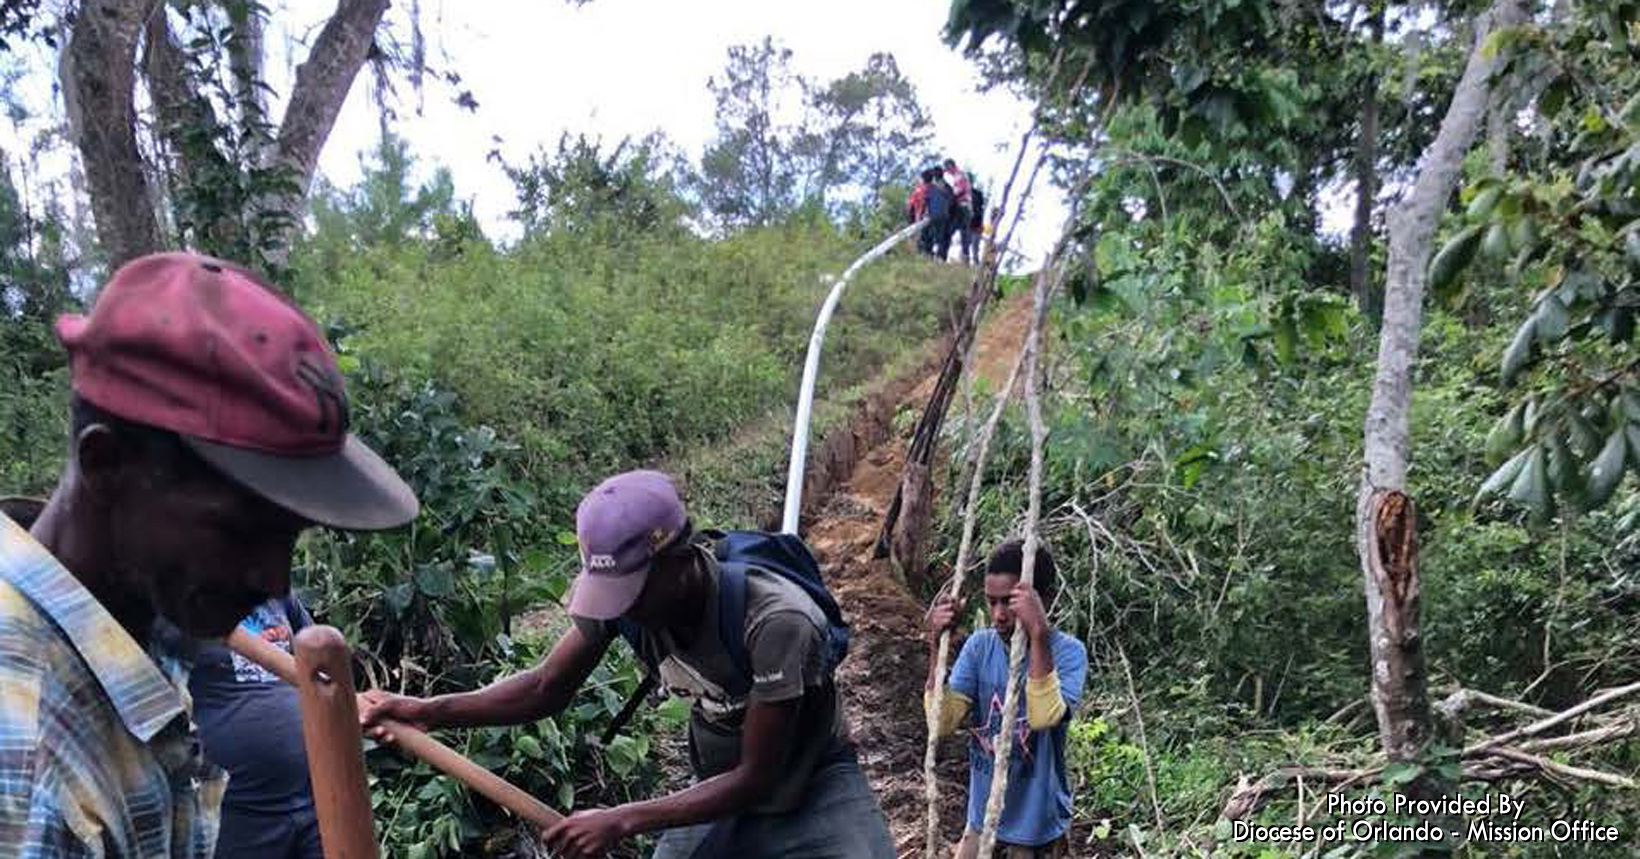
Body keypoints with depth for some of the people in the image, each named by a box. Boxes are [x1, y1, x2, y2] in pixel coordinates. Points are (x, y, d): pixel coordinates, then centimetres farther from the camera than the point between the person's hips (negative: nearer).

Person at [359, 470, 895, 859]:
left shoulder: (777, 622, -35)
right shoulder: (620, 587, -19)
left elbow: (757, 777, -27)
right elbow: (545, 690, -8)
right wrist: (428, 711, -22)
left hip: (812, 789, -4)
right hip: (720, 790, 4)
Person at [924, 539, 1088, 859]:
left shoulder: (1067, 652, -16)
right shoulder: (979, 646, -5)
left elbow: (1045, 717, -34)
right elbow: (944, 720, -15)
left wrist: (1038, 634, -39)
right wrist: (936, 644, -23)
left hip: (1037, 830, -3)